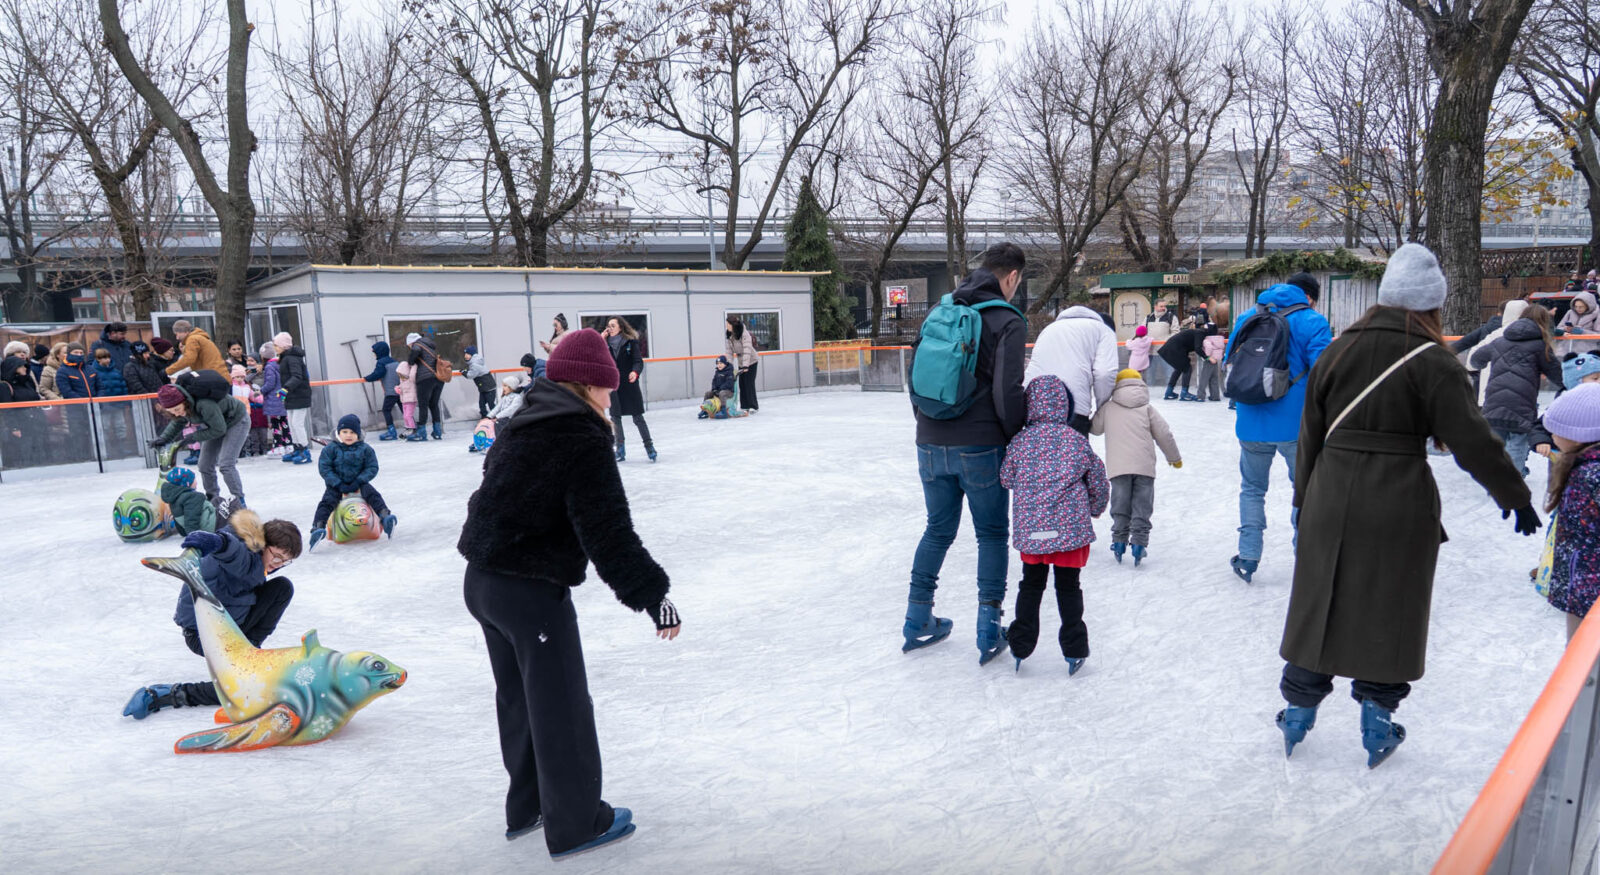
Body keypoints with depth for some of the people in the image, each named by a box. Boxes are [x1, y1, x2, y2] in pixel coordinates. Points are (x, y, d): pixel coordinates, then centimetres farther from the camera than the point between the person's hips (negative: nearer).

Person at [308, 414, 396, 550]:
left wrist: (358, 482, -17)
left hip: (358, 483, 0)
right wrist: (339, 485, -18)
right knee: (327, 502, -21)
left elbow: (372, 468, -3)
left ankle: (385, 516, -41)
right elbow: (324, 467, -8)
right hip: (336, 484, 0)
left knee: (372, 493, -25)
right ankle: (317, 527, -33)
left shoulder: (365, 449, -3)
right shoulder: (331, 448, -5)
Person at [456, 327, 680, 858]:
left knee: (518, 697, 22)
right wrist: (653, 594, -18)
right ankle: (575, 824, 19)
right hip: (532, 592, -9)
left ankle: (527, 806, 38)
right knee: (561, 707, 5)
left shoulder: (524, 423, 9)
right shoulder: (584, 440, -18)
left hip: (482, 581, 9)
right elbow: (609, 533, -22)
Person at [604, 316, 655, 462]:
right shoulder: (606, 343, 4)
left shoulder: (631, 342, -5)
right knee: (615, 418, 8)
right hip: (613, 385, 4)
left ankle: (649, 446, 6)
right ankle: (620, 449, 19)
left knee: (638, 418, -3)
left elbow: (638, 361, -9)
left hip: (630, 384, -4)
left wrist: (635, 372, -30)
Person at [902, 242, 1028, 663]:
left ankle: (918, 621, 25)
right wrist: (1019, 438, -1)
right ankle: (989, 630, 12)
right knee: (992, 534, 10)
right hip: (980, 447, -5)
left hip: (931, 445, 5)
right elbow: (1008, 392, -16)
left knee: (938, 530, 19)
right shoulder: (1008, 321, -8)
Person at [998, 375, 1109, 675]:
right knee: (1068, 587, 10)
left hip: (1029, 528, 1)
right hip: (1070, 527, -1)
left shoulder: (1020, 440, -1)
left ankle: (1020, 648, 18)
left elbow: (1006, 478, 8)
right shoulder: (1077, 440, -1)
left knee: (1031, 585, 16)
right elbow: (1098, 481, 8)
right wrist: (1095, 508, 26)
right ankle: (1074, 650, 12)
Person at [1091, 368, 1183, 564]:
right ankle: (1139, 542, -4)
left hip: (1118, 466, 0)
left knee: (1120, 508, 9)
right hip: (1144, 466, 0)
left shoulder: (1108, 408, 8)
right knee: (1142, 507, 4)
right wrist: (1174, 457, 21)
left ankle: (1119, 541, 7)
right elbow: (1164, 434, 8)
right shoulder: (1147, 408, 8)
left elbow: (1095, 428, 17)